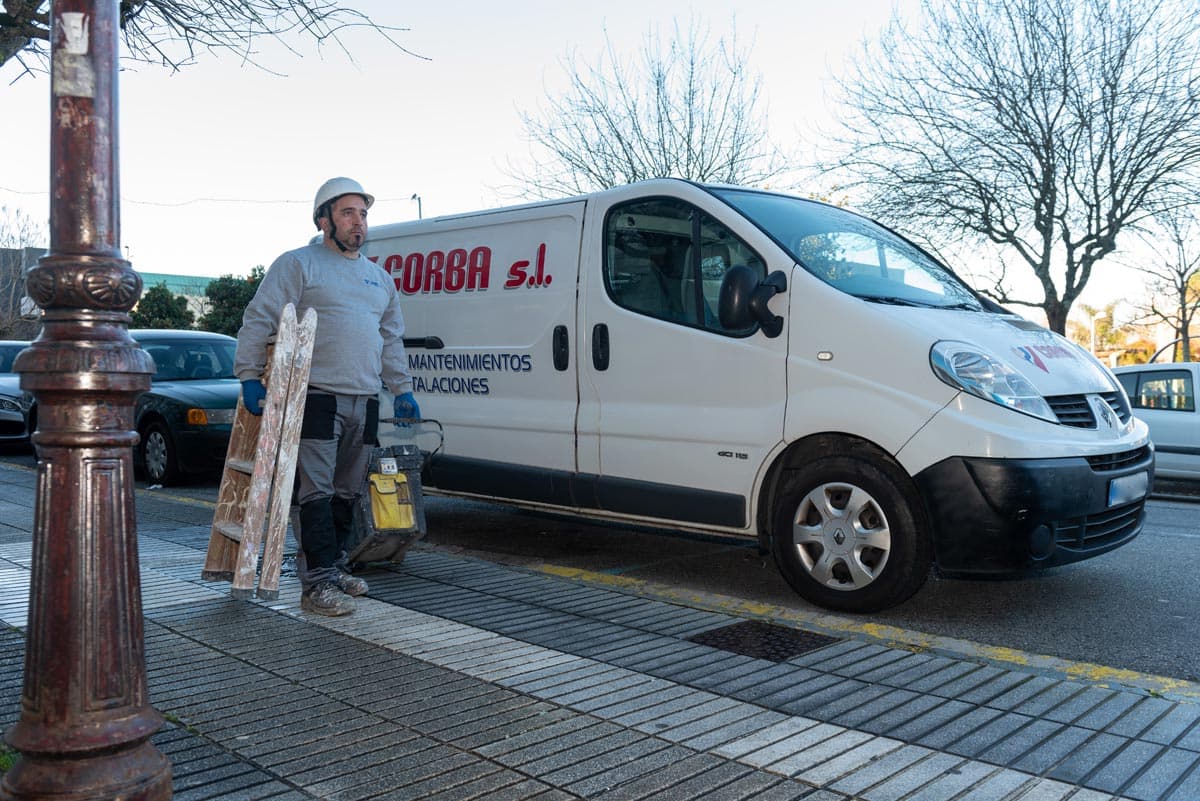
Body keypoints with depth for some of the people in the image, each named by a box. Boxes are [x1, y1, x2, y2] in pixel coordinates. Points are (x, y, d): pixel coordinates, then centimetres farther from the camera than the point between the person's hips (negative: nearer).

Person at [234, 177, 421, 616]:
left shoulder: (380, 278, 22)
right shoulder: (298, 264, 1)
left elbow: (392, 341, 27)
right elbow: (258, 320, -3)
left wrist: (402, 390, 23)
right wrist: (250, 376, -10)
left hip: (365, 403, 7)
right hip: (318, 396, -7)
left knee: (347, 494, 11)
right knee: (317, 492, -10)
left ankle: (332, 567, 21)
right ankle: (318, 583, -8)